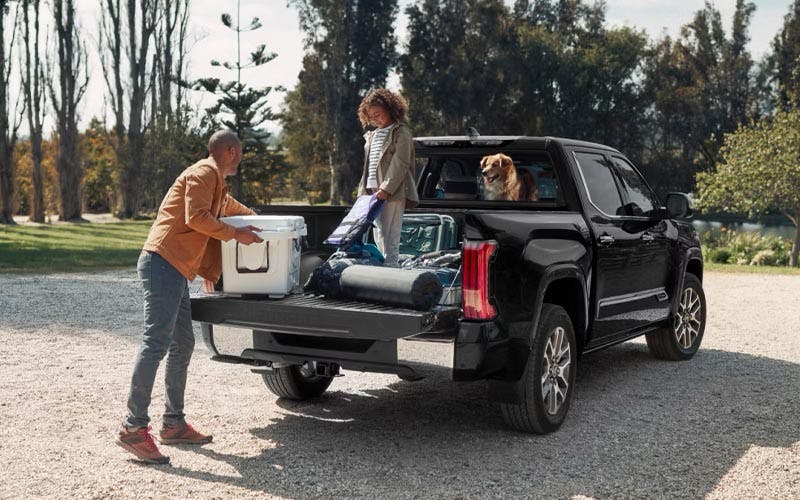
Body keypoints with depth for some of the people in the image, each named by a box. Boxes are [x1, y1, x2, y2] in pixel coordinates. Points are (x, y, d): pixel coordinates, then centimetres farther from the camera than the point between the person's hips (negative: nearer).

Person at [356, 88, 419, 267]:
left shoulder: (401, 133, -4)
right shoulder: (372, 135, 21)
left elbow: (400, 165, -12)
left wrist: (386, 189, -19)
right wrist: (363, 189, 13)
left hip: (392, 193, -8)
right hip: (373, 191, 8)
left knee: (390, 237, -11)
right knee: (379, 237, 10)